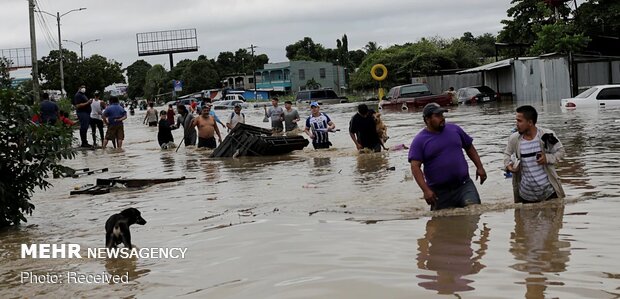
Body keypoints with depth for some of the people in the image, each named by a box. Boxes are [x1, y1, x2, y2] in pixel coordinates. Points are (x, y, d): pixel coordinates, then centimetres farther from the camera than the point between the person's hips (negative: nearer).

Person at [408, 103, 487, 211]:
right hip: (439, 192, -2)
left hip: (464, 185, 2)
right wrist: (426, 190, -21)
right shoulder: (419, 141, -3)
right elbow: (415, 167, -11)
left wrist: (479, 167, 13)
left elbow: (469, 148, 23)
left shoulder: (454, 129, 10)